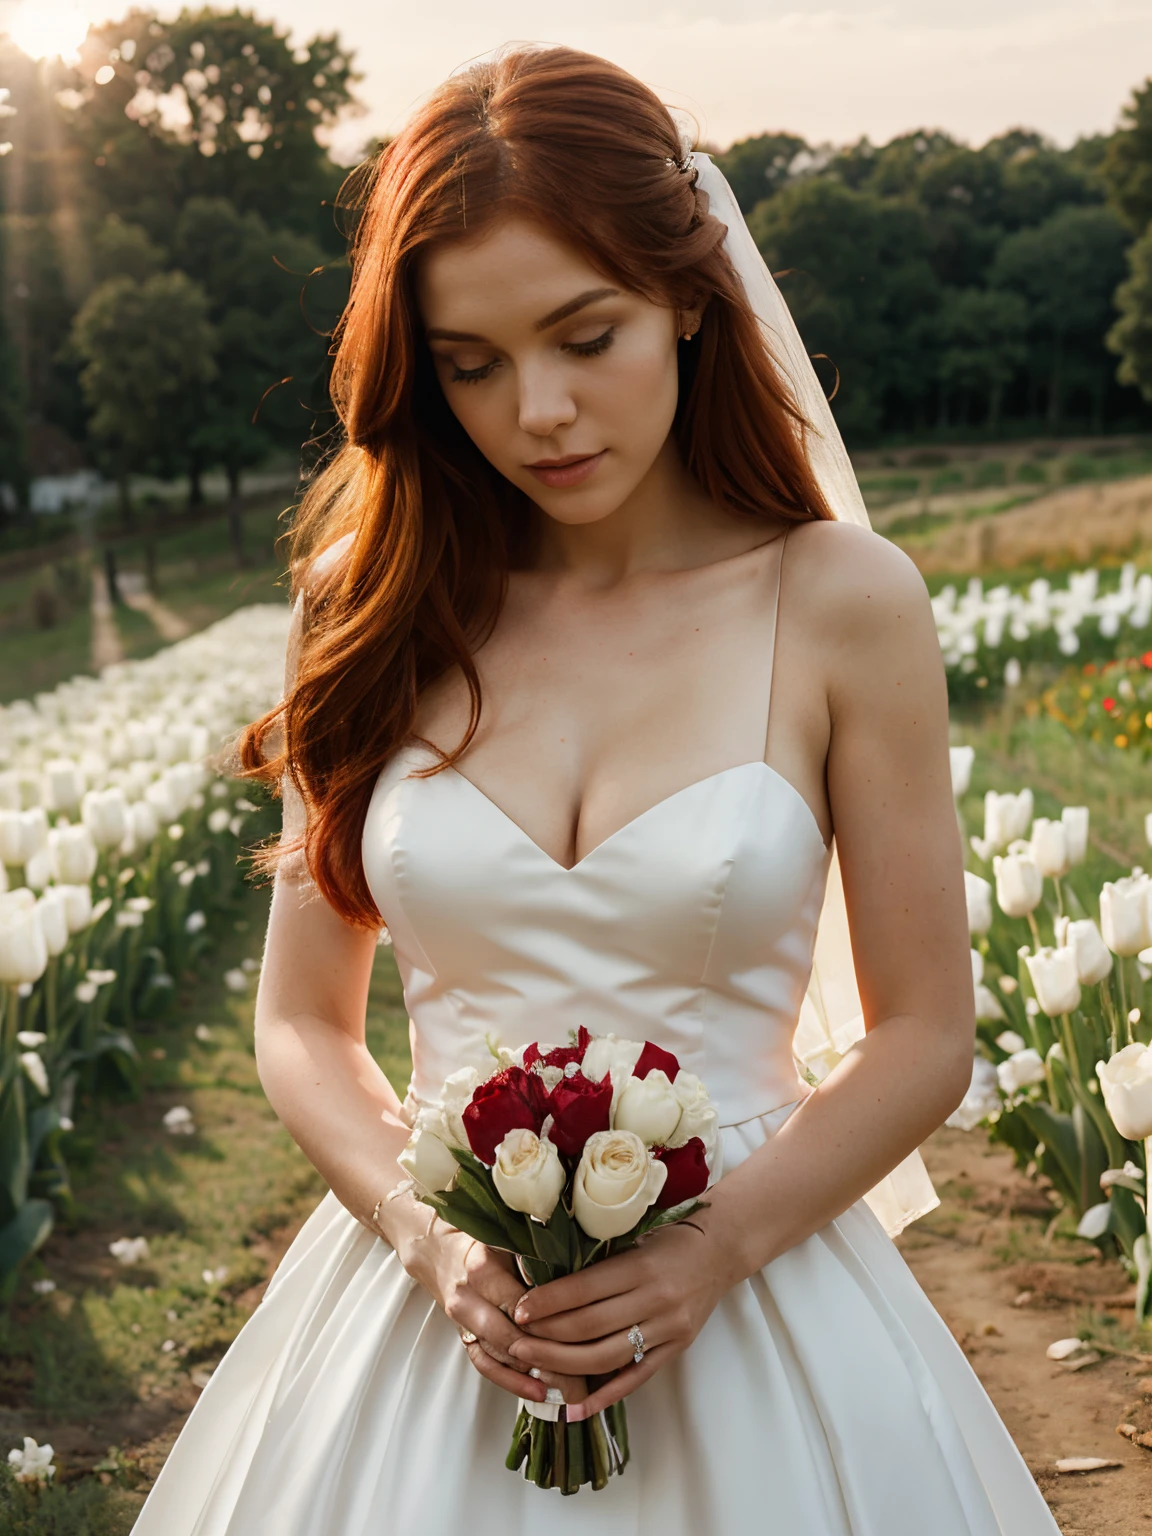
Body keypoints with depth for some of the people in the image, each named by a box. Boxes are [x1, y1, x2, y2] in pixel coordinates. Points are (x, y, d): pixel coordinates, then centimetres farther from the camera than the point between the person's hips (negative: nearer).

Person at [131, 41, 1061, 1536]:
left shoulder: (842, 601, -7)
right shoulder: (388, 615, -1)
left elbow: (925, 1035, -2)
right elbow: (302, 1023, 4)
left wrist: (715, 1247, -14)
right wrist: (429, 1237, -12)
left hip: (751, 1295, -1)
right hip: (434, 1296, 2)